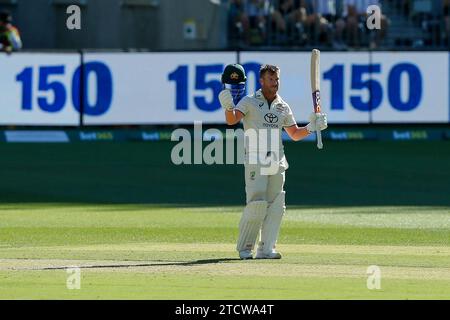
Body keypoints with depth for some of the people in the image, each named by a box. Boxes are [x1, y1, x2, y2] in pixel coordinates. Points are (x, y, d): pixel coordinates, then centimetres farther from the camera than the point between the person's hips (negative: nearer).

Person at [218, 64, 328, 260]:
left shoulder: (283, 107, 15)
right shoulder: (249, 102, 0)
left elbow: (295, 134, 20)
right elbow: (232, 120, -16)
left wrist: (311, 127, 3)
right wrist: (228, 107, -37)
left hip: (277, 162, 5)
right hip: (255, 161, -5)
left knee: (276, 207, 0)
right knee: (256, 205, -12)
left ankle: (266, 249, 3)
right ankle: (244, 248, -1)